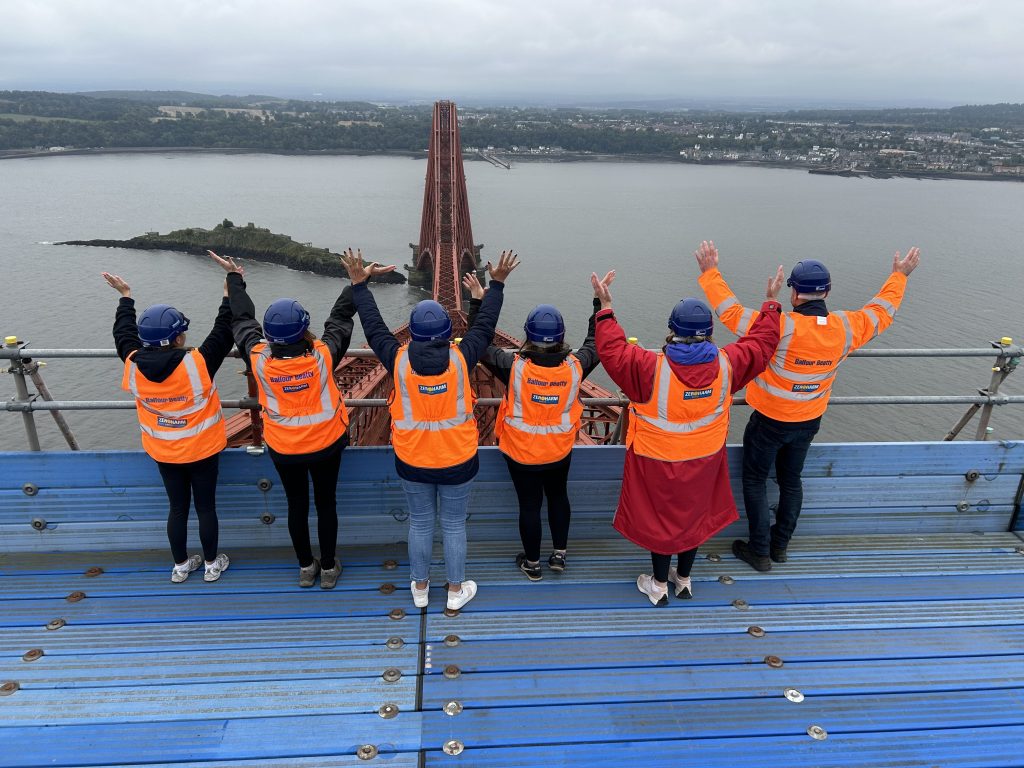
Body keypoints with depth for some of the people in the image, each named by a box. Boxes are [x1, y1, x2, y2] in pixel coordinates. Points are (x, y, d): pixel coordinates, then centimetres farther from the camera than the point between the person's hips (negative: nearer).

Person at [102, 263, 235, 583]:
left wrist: (126, 297, 18)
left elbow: (124, 333, 5)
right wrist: (230, 294, -8)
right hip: (203, 450, -3)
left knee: (177, 507, 18)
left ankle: (180, 565, 33)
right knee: (206, 507, 12)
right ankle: (211, 564, 28)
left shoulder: (134, 365, -14)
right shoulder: (198, 363, -27)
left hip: (163, 453, 4)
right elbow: (223, 332, -16)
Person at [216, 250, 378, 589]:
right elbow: (341, 315, -12)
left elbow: (243, 320, -4)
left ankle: (306, 568, 35)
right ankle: (329, 568, 31)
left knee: (296, 506, 18)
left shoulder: (259, 359, -22)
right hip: (326, 444, -1)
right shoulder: (323, 355, -27)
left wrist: (234, 278, 10)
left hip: (283, 449, 1)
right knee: (326, 504, 16)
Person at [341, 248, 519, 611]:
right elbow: (485, 325, -4)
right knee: (454, 525, 16)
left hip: (412, 461, 1)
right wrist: (497, 284, 7)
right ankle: (456, 590, 32)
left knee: (420, 523, 19)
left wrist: (359, 284, 7)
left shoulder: (399, 360, -17)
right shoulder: (461, 357, -18)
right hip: (457, 460, -1)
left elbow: (373, 327, -3)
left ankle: (420, 588, 38)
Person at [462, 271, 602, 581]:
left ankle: (532, 564, 32)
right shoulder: (575, 366, -19)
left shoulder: (514, 367, -26)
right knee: (558, 497, 25)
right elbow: (595, 343, 2)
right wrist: (601, 303, 10)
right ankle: (559, 554, 39)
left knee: (529, 505, 14)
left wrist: (477, 302, -6)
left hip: (522, 453, -2)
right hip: (560, 451, 2)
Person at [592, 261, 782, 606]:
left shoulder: (651, 368, -29)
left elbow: (613, 351, -17)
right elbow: (761, 344, 0)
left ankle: (659, 585, 34)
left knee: (658, 517, 16)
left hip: (658, 462, -3)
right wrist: (771, 304, 12)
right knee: (694, 515, 23)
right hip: (704, 459, 4)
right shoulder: (726, 363, -17)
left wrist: (606, 309, -8)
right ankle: (683, 580, 42)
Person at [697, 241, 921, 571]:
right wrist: (899, 276, 23)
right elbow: (882, 311, 8)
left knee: (755, 480, 12)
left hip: (769, 421, -5)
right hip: (809, 422, 6)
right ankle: (780, 546, 38)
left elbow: (730, 312, -26)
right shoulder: (846, 328, -12)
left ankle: (760, 551, 20)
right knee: (791, 480, 22)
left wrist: (710, 272, -17)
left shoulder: (782, 327, -30)